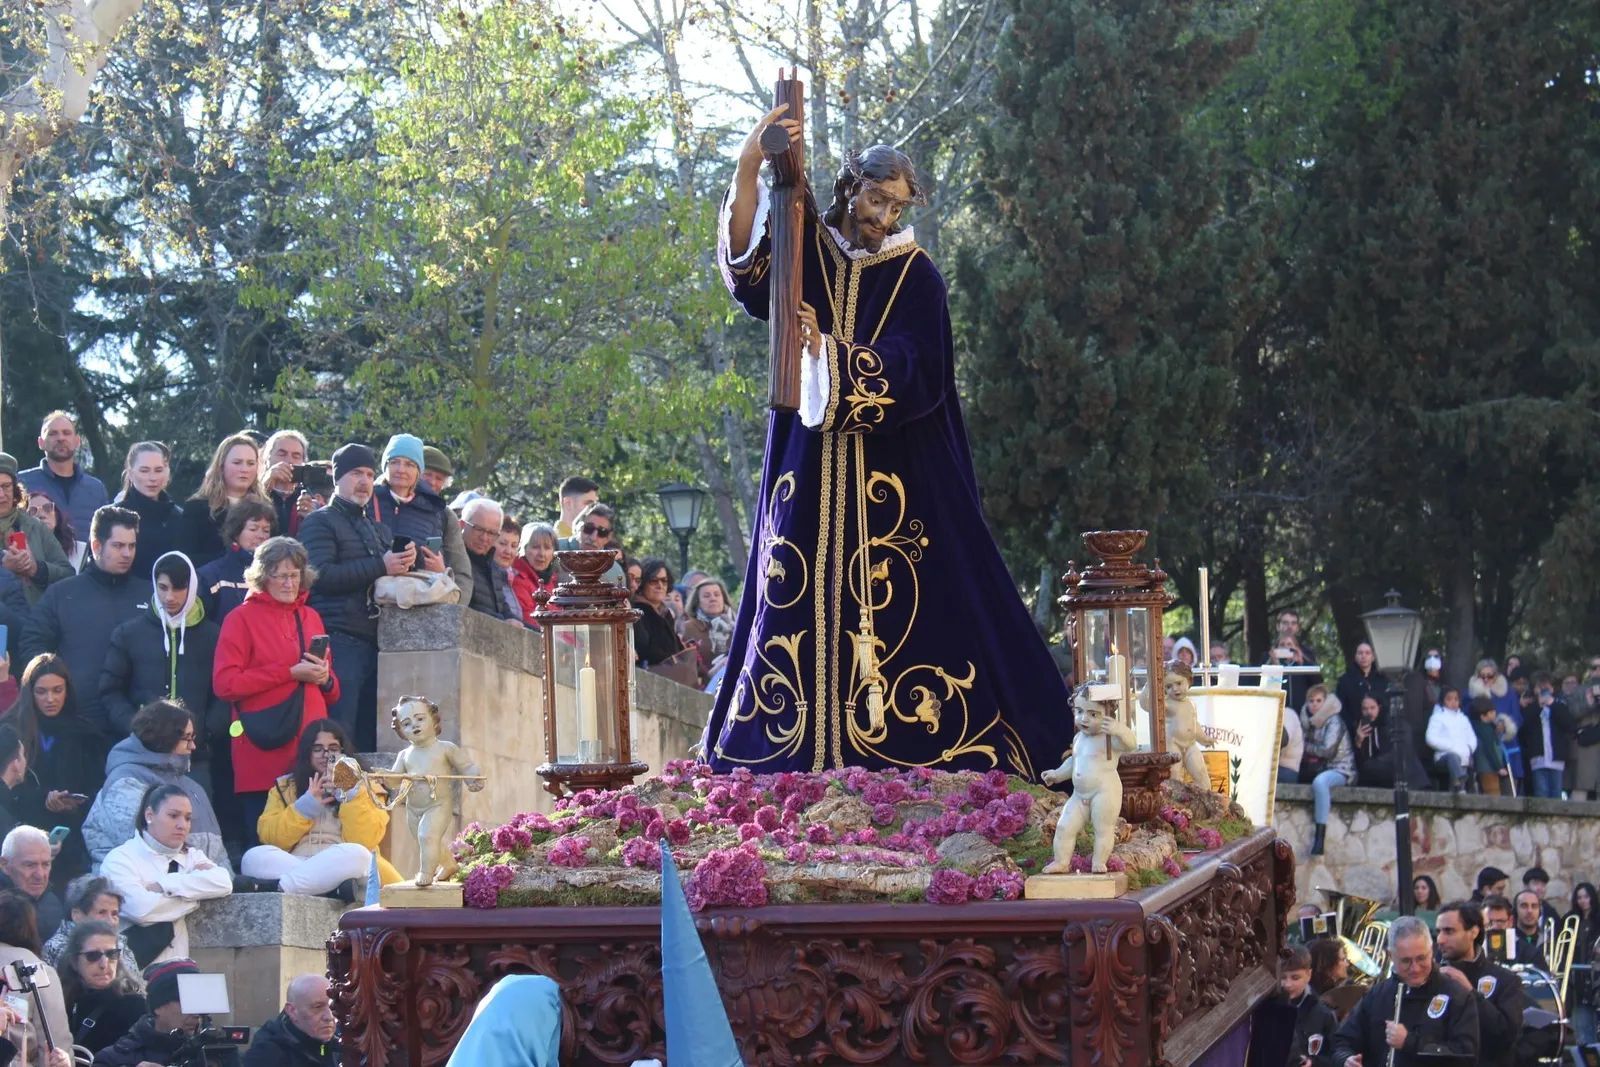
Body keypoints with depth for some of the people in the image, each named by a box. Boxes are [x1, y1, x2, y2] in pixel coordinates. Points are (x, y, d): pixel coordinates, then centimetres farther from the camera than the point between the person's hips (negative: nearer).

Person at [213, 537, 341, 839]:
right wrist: (291, 672, -11)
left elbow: (332, 693, 24)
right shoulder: (242, 619, 2)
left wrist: (325, 678, 0)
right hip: (264, 755, -5)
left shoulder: (311, 618, 18)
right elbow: (225, 683, -10)